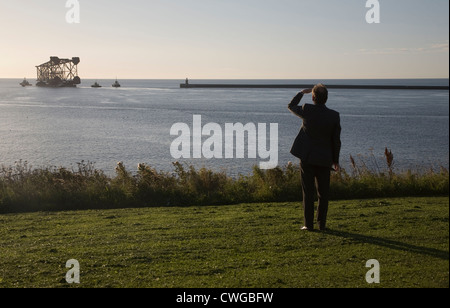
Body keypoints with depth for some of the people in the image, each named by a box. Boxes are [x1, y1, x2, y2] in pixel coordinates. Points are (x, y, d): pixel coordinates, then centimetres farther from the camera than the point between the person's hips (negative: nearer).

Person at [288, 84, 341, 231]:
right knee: (323, 193, 12)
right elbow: (336, 140, -2)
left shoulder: (307, 110, -11)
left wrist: (302, 92, 22)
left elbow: (291, 106, 11)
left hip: (307, 157, -1)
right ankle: (322, 223, 14)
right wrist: (335, 160, 8)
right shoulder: (334, 116, -7)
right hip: (324, 159, 1)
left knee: (308, 192, 4)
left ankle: (309, 224, 6)